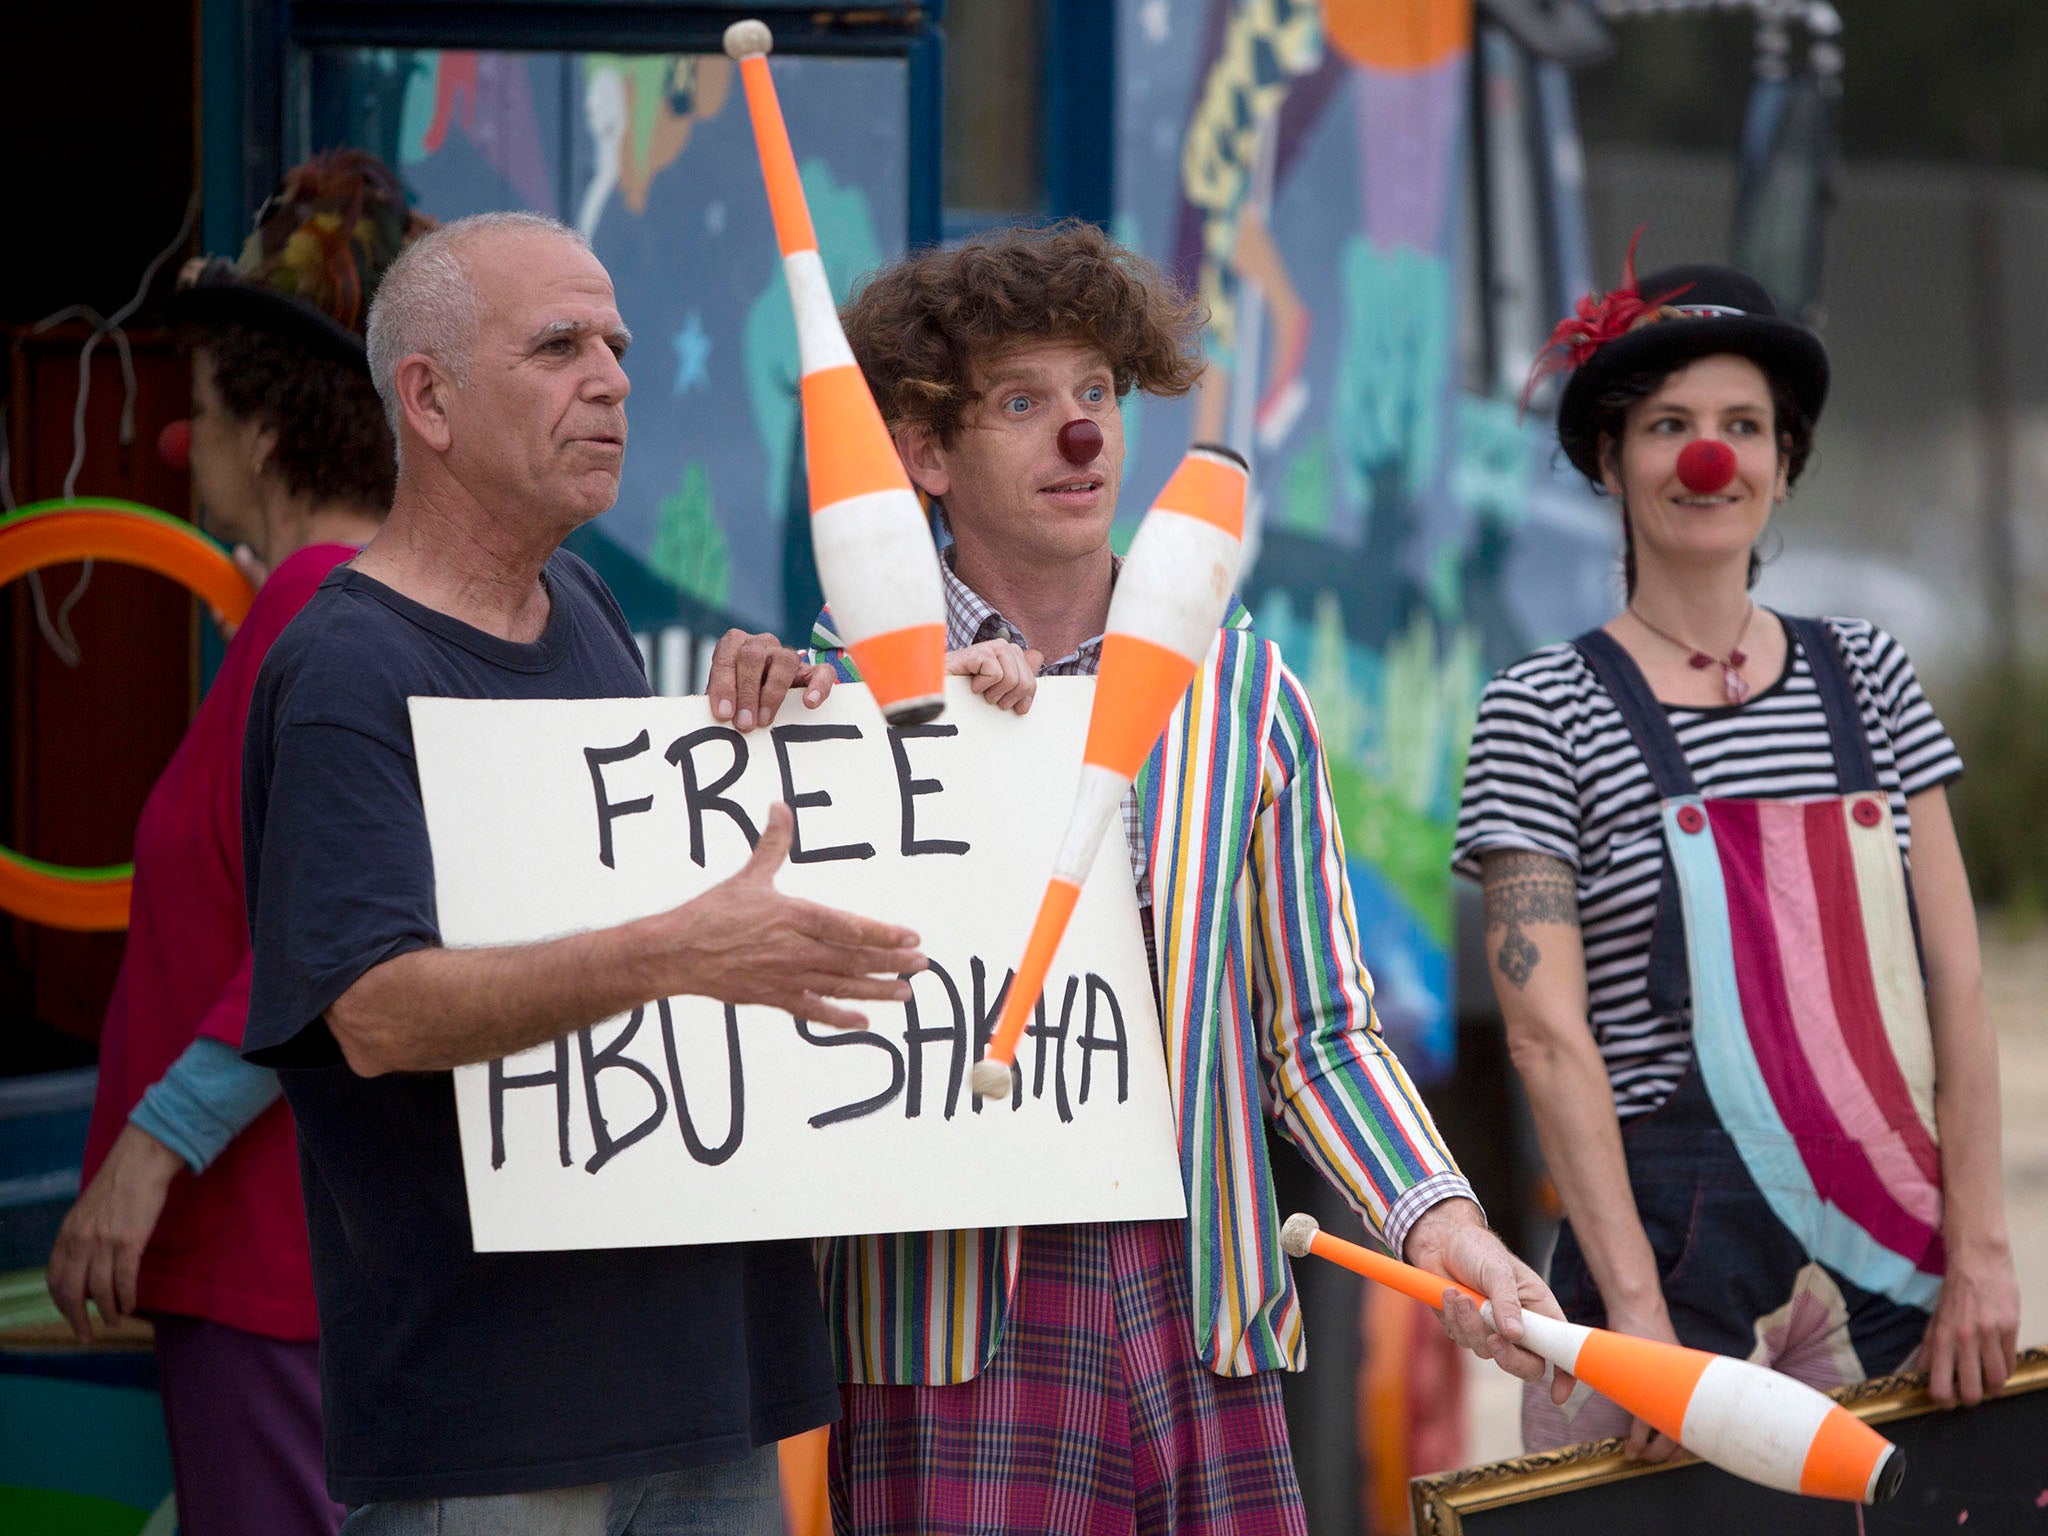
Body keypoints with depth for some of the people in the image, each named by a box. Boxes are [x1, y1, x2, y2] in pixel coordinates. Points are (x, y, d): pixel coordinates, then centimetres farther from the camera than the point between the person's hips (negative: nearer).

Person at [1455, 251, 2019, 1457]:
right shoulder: (1546, 711, -1)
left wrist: (1981, 1252, -3)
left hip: (1890, 1254, 3)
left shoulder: (1868, 676, 10)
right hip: (1672, 1237, -3)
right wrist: (1637, 1310, -17)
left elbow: (1955, 984, 6)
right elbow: (1549, 1030, -8)